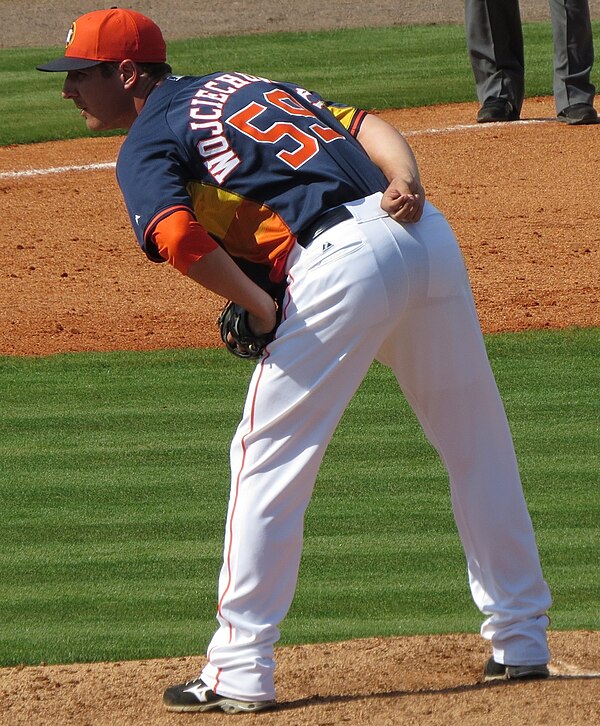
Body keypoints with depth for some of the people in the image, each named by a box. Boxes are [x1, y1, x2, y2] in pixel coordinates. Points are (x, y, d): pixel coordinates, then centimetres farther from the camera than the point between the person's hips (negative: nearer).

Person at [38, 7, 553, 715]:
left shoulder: (147, 144, 7)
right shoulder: (245, 84, 30)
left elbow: (179, 240, -15)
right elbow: (369, 126, 16)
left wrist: (259, 308, -4)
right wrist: (406, 186, 0)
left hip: (343, 258, -7)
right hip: (427, 235, 7)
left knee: (268, 457, 3)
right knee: (475, 444, 17)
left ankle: (239, 671, 2)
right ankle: (521, 641, 25)